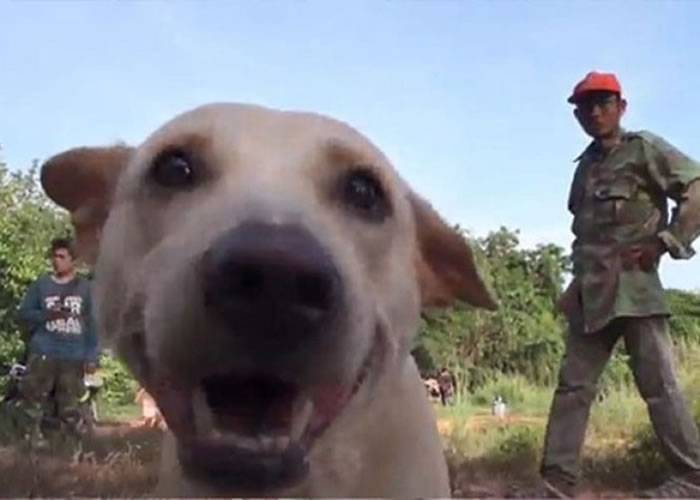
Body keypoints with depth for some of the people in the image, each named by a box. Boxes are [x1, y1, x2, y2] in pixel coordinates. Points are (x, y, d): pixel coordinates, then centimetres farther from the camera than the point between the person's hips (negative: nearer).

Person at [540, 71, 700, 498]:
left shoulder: (644, 149, 1)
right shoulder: (586, 165, 20)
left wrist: (663, 242, -12)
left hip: (633, 287, -7)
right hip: (591, 294, 7)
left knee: (658, 385, -3)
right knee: (573, 387, 3)